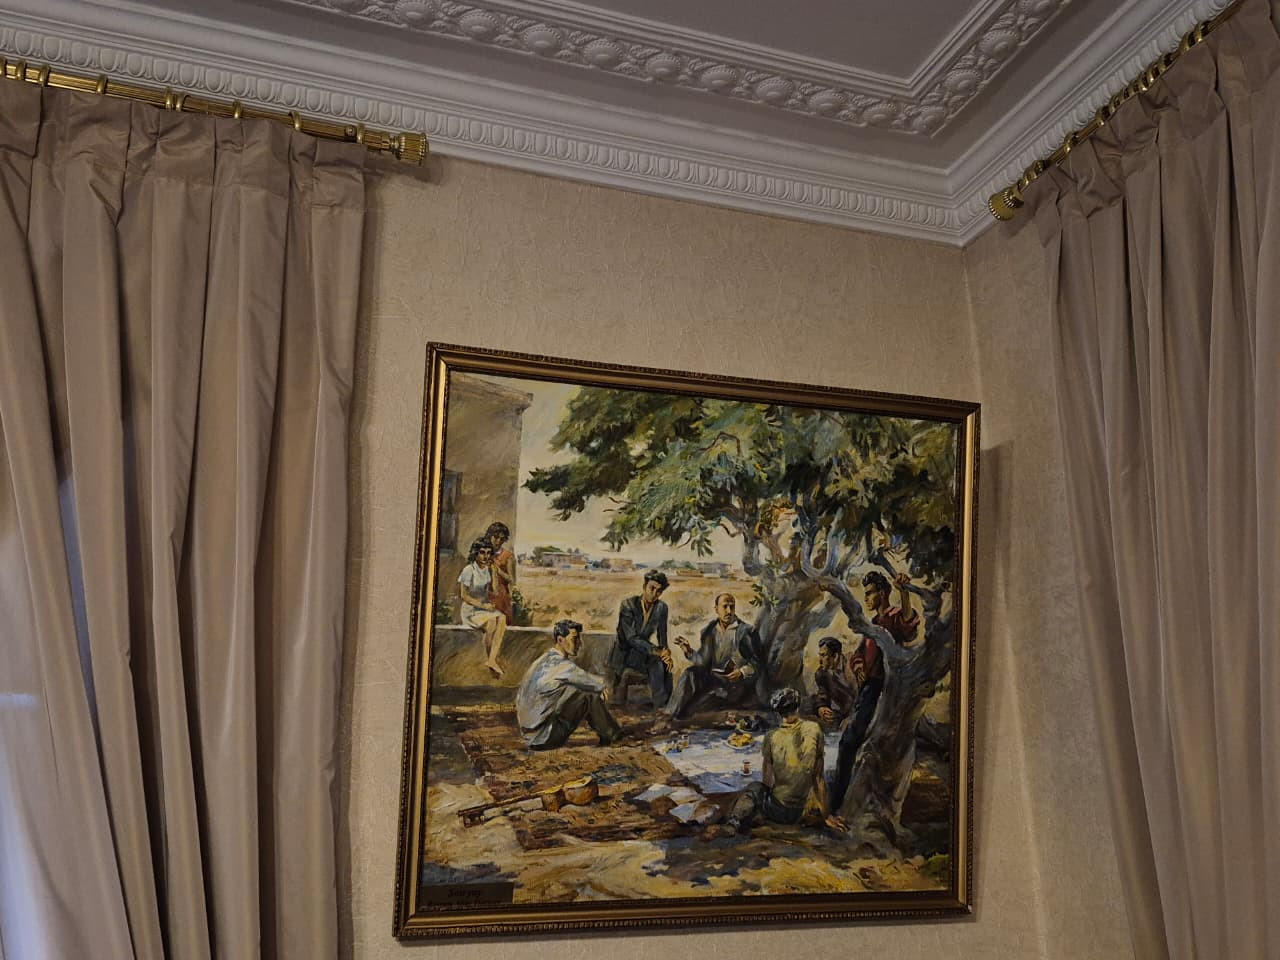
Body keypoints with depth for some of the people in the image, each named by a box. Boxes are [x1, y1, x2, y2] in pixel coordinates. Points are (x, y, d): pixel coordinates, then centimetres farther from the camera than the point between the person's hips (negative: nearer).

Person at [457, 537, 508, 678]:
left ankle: (492, 659, -27)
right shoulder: (469, 570, -12)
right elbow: (464, 595, -12)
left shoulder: (489, 569, 9)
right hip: (470, 610, -6)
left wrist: (490, 602, 4)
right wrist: (482, 605, -18)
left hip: (485, 607, 6)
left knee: (502, 618, -25)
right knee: (491, 621, -32)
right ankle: (488, 659, -20)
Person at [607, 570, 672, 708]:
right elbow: (631, 638, -24)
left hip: (641, 652, 3)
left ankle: (663, 706, -19)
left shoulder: (661, 608, -4)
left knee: (661, 664, -27)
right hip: (624, 652, -3)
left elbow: (662, 637, 0)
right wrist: (655, 651, -36)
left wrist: (665, 653, -23)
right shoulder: (627, 605, -18)